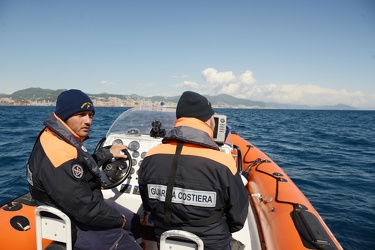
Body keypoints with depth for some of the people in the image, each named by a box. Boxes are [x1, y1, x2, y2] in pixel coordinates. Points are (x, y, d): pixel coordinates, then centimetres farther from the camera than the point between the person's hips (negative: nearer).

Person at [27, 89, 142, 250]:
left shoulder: (65, 138, -2)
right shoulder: (58, 154, -33)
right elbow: (86, 210, -30)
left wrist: (108, 153, 23)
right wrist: (120, 219, -14)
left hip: (90, 204, 10)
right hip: (78, 224, -10)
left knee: (137, 224, 21)